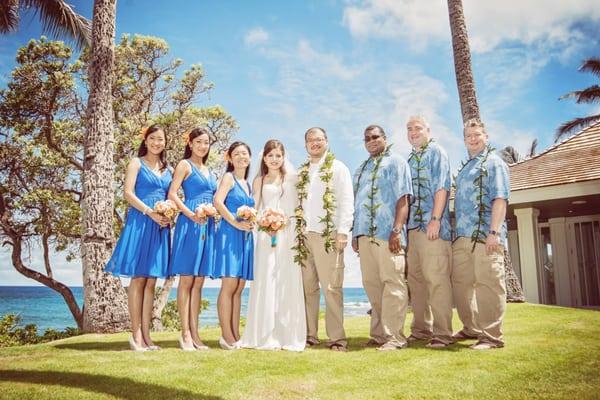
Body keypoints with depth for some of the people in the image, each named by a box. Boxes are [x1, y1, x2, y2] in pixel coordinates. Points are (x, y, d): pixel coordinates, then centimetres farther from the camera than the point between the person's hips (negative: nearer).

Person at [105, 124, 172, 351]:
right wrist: (150, 212, -16)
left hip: (161, 225, 5)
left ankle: (146, 334, 9)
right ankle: (136, 335, 1)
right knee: (138, 278, -4)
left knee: (151, 281, 5)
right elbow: (128, 193, -6)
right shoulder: (137, 163, 4)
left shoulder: (168, 168, 18)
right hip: (140, 222, -5)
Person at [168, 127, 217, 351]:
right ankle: (185, 334, 1)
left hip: (207, 226, 7)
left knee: (198, 282, 7)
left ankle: (195, 333, 12)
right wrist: (191, 215, -18)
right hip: (189, 224, -7)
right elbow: (172, 194, -8)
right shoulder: (185, 165, 2)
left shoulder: (208, 170, 22)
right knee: (186, 280, -4)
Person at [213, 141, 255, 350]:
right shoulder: (229, 177, -1)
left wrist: (251, 222, 4)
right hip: (230, 234, -7)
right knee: (229, 286, -7)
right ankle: (226, 336, -1)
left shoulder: (248, 184, 20)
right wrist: (236, 223, -16)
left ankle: (236, 334, 13)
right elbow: (218, 202, -16)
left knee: (239, 288, 8)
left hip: (246, 236, 7)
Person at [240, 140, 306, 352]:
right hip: (266, 235, 1)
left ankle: (288, 335, 5)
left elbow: (298, 206, 4)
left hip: (288, 234, -1)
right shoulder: (259, 181, 16)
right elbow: (255, 209, 12)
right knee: (265, 283, -2)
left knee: (287, 283, -2)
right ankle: (265, 336, 4)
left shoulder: (292, 178, 11)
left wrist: (285, 221, -11)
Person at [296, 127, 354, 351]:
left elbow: (347, 202, -3)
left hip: (328, 235, -4)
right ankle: (309, 334, 13)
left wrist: (343, 231, -12)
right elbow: (297, 204, 18)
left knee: (331, 287, -5)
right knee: (308, 287, 5)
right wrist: (296, 230, 7)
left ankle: (337, 337, 2)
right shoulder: (301, 172, 19)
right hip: (304, 235, 5)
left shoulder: (338, 168, 5)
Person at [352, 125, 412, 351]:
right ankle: (379, 334, 17)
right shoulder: (361, 169, 24)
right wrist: (355, 233, 16)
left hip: (387, 234, -7)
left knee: (393, 284, -6)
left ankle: (394, 337, -1)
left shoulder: (396, 162, 5)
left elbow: (403, 198, -6)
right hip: (364, 234, 7)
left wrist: (397, 230, -16)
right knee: (371, 285, 8)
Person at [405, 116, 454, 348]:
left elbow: (441, 187, -8)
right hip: (412, 226, 7)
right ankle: (421, 329, 17)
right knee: (416, 279, 9)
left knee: (436, 279, -8)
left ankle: (442, 333, -3)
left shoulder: (436, 151, 4)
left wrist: (435, 219, -17)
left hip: (432, 226, -7)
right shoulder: (410, 160, 23)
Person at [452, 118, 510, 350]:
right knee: (461, 283, 12)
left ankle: (491, 336, 1)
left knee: (488, 285, -6)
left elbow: (500, 199, -11)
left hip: (484, 235, -8)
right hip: (462, 236, 8)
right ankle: (471, 329, 25)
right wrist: (457, 232, 17)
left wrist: (494, 232, -20)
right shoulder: (464, 169, 23)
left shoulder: (493, 163, 1)